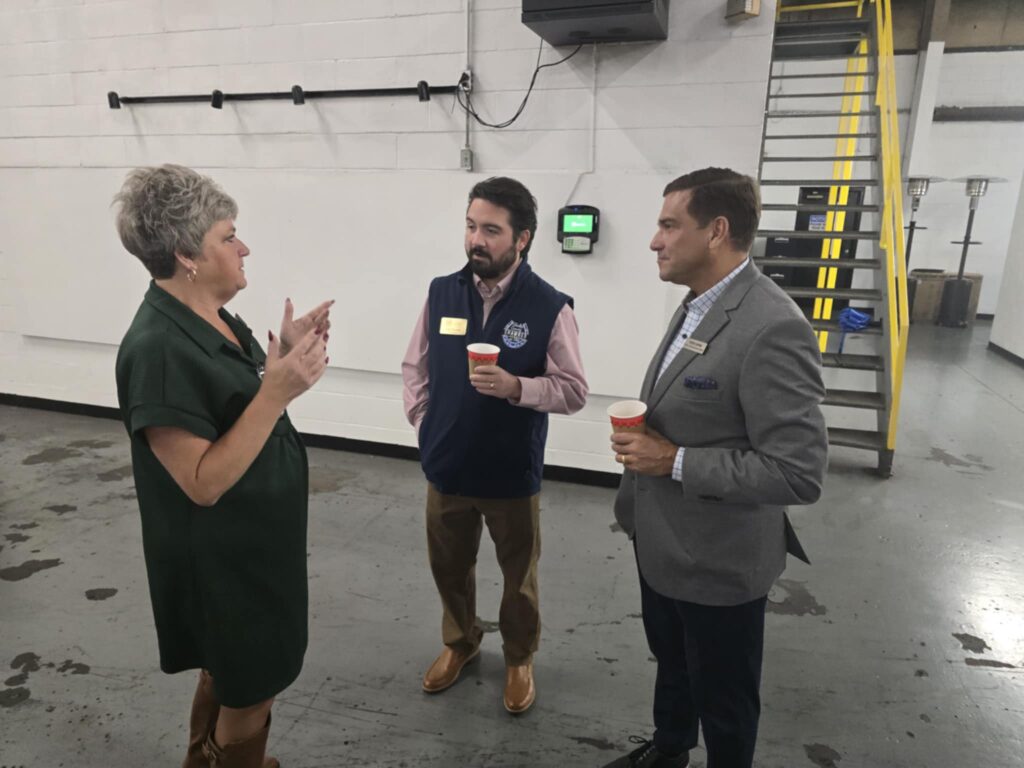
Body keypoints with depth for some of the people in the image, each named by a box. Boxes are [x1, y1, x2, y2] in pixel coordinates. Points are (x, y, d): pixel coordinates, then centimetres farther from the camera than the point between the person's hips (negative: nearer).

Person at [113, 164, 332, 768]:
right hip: (219, 559, -9)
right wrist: (278, 390, -33)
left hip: (253, 542, 9)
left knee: (229, 674, 28)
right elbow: (204, 482, -27)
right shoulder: (158, 348, -27)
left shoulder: (217, 320, 1)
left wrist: (288, 356, -3)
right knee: (251, 689, 13)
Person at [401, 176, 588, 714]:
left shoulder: (550, 307, -14)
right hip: (446, 467, 4)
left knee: (518, 576, 17)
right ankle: (459, 642, 49)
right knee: (449, 567, 22)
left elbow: (573, 391, -11)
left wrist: (516, 387, -27)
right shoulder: (441, 293, -2)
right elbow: (415, 367, 8)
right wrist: (424, 424, 1)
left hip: (513, 473, -3)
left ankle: (519, 659, 43)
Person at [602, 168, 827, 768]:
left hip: (717, 560, -9)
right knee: (671, 663, 30)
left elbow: (800, 472, -29)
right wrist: (643, 443, -1)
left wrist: (675, 461, -25)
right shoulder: (697, 307, 3)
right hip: (662, 543, 9)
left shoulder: (772, 328, -27)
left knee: (723, 698, 17)